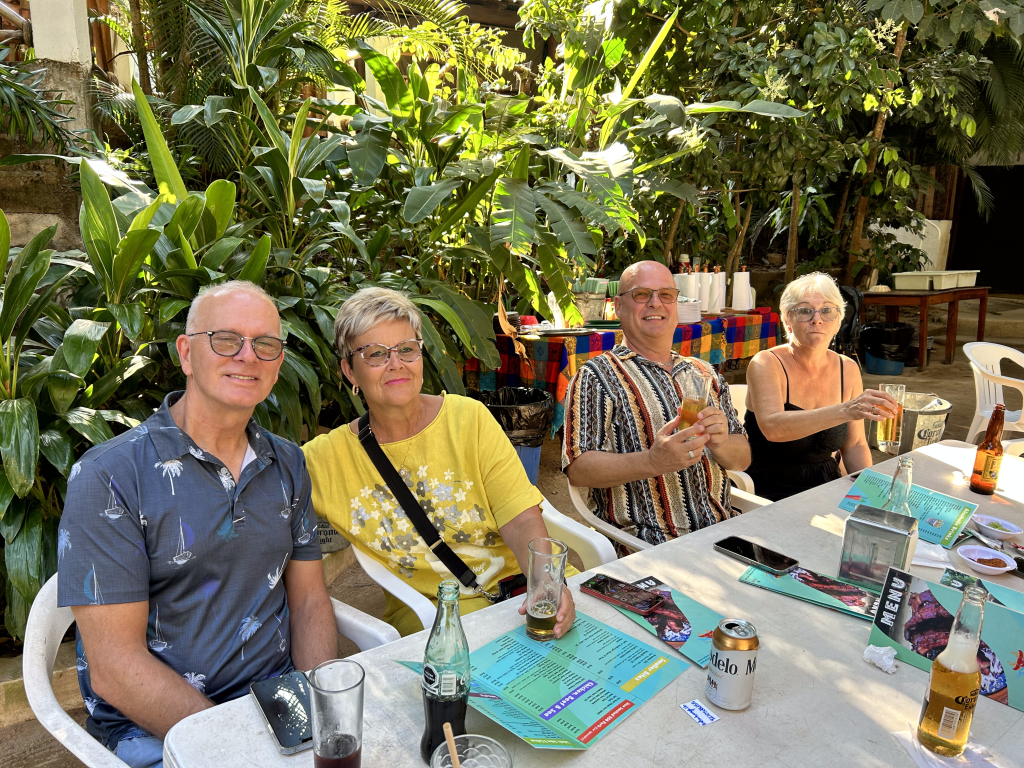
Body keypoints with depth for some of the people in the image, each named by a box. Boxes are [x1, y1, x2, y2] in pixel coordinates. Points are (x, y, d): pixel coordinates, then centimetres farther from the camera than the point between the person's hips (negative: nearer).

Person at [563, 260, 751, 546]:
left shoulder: (704, 373, 16)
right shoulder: (597, 376, -2)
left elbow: (742, 459, 14)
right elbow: (578, 469, -11)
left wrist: (719, 444, -10)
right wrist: (652, 462, -26)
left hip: (720, 529, 6)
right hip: (643, 542, -6)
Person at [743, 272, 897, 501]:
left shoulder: (847, 369, 5)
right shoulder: (766, 364, -11)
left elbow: (854, 445, 12)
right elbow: (772, 427, -30)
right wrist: (845, 411, -40)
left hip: (827, 490, 6)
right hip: (771, 495, -6)